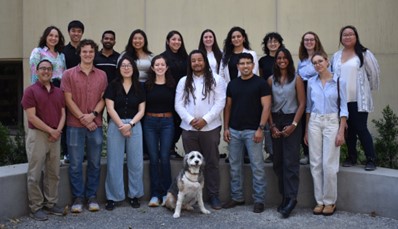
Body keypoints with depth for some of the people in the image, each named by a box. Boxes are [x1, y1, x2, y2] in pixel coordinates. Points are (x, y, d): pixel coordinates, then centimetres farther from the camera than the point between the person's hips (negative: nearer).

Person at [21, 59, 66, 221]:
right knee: (35, 174, -1)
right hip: (37, 135, -5)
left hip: (55, 137, 6)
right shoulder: (30, 91, -4)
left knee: (53, 173, 10)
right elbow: (31, 117, -12)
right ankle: (36, 208, 8)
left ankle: (51, 203, 20)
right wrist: (50, 130, -14)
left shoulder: (58, 92, 14)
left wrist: (58, 131, -7)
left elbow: (62, 114, 10)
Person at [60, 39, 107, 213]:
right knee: (75, 164, 2)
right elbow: (68, 100, -2)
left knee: (94, 163, 6)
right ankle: (78, 198, 13)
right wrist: (83, 118, -9)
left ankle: (92, 197, 17)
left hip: (96, 125, 2)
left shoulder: (102, 75, 9)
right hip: (75, 125, -2)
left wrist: (93, 115, -11)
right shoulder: (69, 74, 2)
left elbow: (103, 99, 6)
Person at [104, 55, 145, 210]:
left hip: (135, 126, 2)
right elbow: (110, 108, -4)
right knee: (114, 162, 1)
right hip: (115, 125, -2)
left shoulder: (139, 87, 8)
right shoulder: (113, 86, 3)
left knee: (135, 162, 4)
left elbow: (141, 110, 3)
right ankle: (113, 197, 10)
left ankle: (134, 195, 17)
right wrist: (121, 125, -12)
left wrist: (130, 124, -11)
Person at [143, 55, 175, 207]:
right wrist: (141, 124, -3)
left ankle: (166, 193, 12)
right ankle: (155, 194, 11)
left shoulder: (172, 85, 3)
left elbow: (176, 105, 3)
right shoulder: (147, 85, 3)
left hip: (167, 122, 0)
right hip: (150, 122, 1)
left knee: (164, 158, 0)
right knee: (153, 159, 3)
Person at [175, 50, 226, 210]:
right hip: (189, 128, 3)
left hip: (210, 128, -2)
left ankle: (213, 195, 12)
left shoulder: (216, 80, 2)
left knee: (212, 162, 3)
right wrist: (190, 119, -11)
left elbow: (220, 103, -6)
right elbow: (179, 104, 4)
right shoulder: (183, 81, 11)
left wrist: (205, 119, -14)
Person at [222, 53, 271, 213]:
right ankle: (237, 197, 22)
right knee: (235, 166, 11)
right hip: (234, 131, 5)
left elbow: (266, 106, -8)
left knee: (257, 167, 0)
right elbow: (227, 106, 12)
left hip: (252, 131, -5)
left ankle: (259, 200, 9)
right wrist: (226, 128, 5)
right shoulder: (232, 84, 10)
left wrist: (261, 128, -15)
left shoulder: (261, 83, -3)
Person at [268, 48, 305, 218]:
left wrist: (293, 125, -12)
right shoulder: (271, 80, 8)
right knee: (278, 161, 5)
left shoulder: (296, 79, 0)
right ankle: (284, 197, 14)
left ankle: (291, 199, -5)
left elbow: (302, 104, -4)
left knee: (290, 161, -7)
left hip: (291, 122, -3)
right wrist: (272, 126, -3)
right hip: (275, 122, 4)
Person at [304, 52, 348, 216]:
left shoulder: (338, 81, 0)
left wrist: (341, 132, -8)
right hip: (314, 123, 3)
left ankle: (330, 201, 10)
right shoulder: (311, 82, 8)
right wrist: (306, 131, 9)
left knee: (329, 164, -4)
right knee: (316, 164, 3)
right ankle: (319, 201, 13)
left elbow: (343, 108, -1)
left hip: (332, 122, -3)